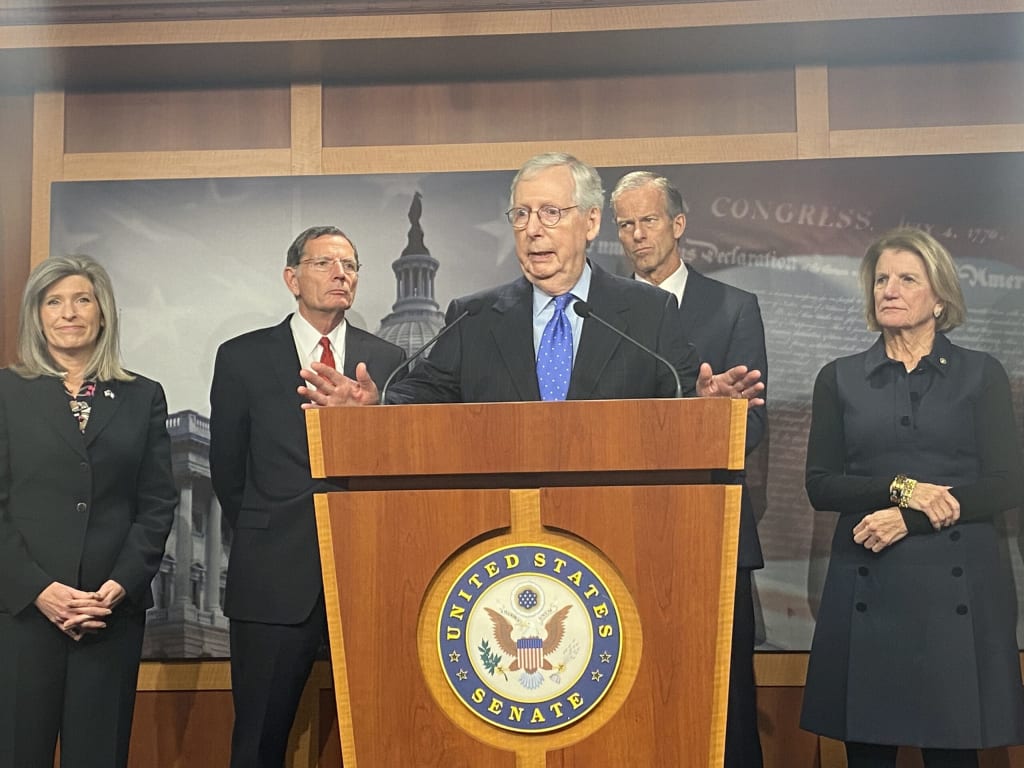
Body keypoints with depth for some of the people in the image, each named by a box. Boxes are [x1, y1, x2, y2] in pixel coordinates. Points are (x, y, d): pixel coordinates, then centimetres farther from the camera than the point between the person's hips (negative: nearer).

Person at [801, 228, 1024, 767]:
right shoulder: (839, 379, 9)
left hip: (957, 585, -1)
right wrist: (901, 488, -12)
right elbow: (820, 485, 3)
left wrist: (908, 520, -12)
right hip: (868, 589, 1)